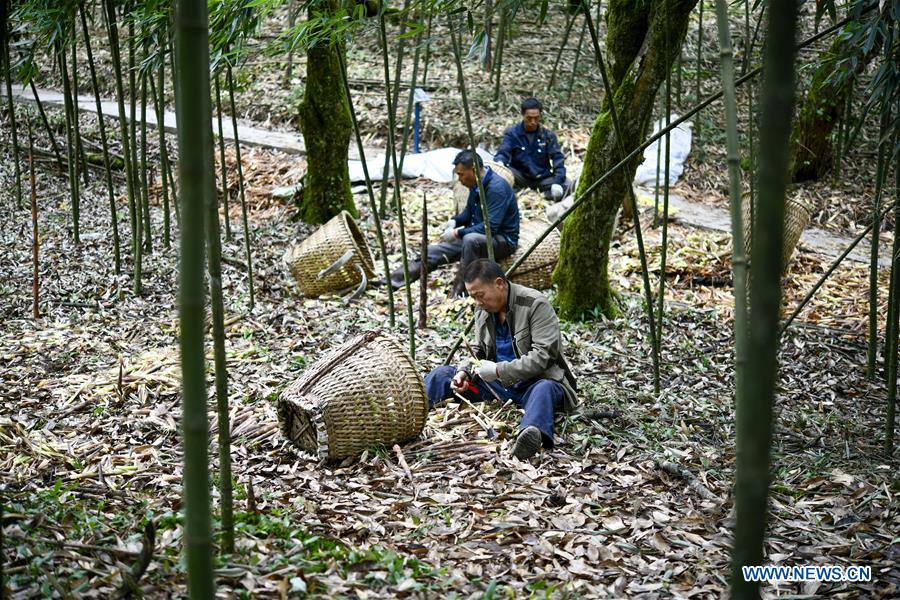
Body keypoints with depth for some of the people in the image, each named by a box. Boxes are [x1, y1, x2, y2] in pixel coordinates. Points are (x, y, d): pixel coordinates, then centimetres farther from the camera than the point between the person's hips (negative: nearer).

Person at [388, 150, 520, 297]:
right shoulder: (476, 185, 4)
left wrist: (457, 233, -25)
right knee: (435, 251, -4)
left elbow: (491, 226, -30)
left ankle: (459, 294, -31)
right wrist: (455, 221, -2)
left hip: (503, 240, -9)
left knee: (470, 239, -38)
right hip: (476, 236, 9)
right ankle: (392, 280, -7)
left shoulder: (497, 188, -24)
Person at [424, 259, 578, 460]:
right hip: (499, 385, 7)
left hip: (536, 381, -7)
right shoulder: (483, 310, 7)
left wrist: (498, 370, -23)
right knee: (441, 374, -3)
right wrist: (464, 371, -4)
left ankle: (533, 434, -72)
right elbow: (478, 351, 18)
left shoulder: (535, 305, -14)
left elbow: (543, 356, -21)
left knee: (544, 389, -42)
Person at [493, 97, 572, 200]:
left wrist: (557, 182, -21)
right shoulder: (512, 133, 0)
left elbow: (558, 158, -4)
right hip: (520, 176, -2)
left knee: (568, 185, -26)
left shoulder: (548, 135, 3)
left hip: (543, 179, 2)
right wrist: (499, 162, -38)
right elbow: (503, 153, -11)